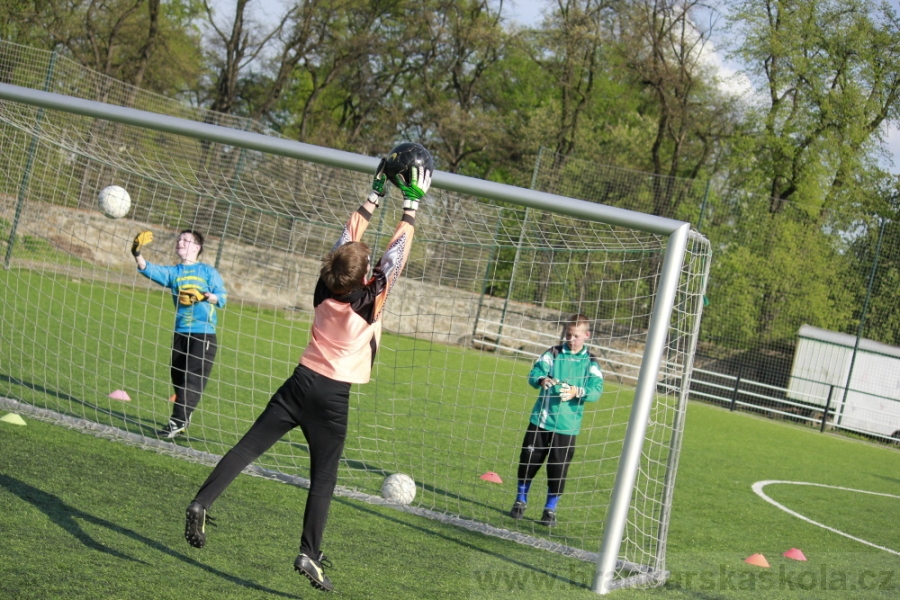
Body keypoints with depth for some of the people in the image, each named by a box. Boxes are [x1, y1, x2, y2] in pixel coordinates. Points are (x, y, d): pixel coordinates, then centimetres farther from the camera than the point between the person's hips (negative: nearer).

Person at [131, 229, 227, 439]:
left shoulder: (208, 271, 5)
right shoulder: (173, 272, 12)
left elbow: (222, 298, 0)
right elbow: (150, 270, -4)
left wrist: (204, 295, -17)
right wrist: (137, 254, -21)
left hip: (204, 335, -4)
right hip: (180, 334, 4)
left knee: (192, 381, -10)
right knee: (178, 380, 7)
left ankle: (177, 422, -14)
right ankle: (183, 420, 20)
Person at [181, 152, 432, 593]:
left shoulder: (325, 289, 0)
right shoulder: (371, 300, -12)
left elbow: (350, 238, 12)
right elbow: (397, 250, -6)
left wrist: (376, 193, 17)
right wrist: (412, 203, 3)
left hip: (301, 382, 4)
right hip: (333, 396, -4)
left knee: (248, 446, 0)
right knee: (323, 477, 3)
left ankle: (202, 503, -12)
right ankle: (309, 553, -1)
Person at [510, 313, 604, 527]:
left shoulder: (590, 362, 1)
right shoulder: (553, 353, 3)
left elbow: (596, 390, -11)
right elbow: (534, 373, -8)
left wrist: (577, 392, -31)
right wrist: (542, 380, -32)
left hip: (566, 425, -1)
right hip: (540, 419, 1)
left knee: (558, 469, 1)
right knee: (528, 461, 6)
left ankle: (550, 509, 17)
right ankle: (520, 501, 24)